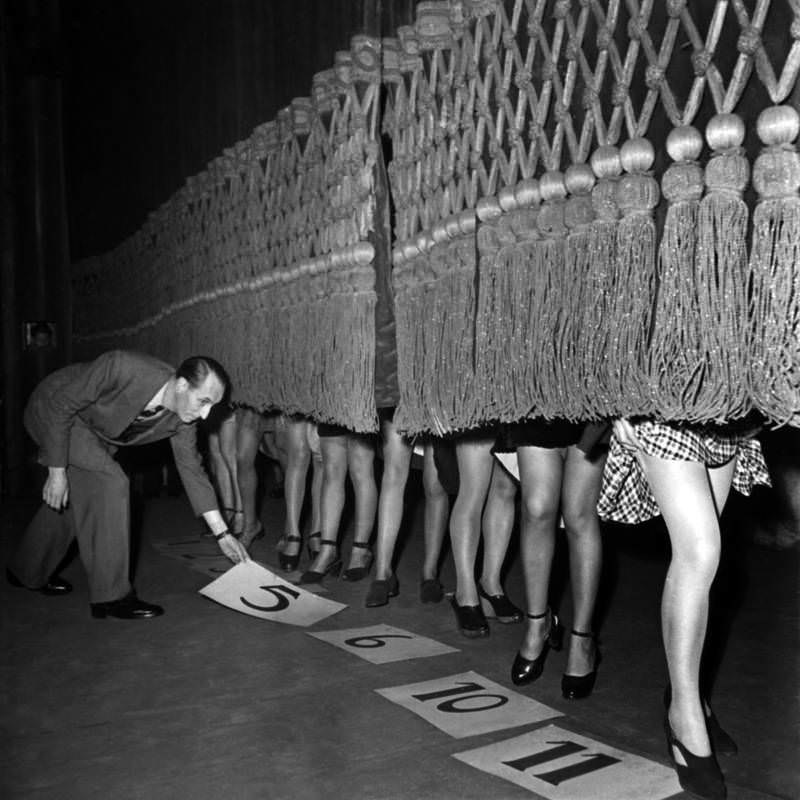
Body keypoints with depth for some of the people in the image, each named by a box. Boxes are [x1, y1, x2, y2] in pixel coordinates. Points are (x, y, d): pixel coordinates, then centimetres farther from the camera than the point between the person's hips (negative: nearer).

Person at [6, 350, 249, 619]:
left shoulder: (181, 418, -19)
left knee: (73, 498, 13)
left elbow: (191, 469, -8)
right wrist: (57, 470, -26)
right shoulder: (122, 367, -39)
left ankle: (28, 572, 38)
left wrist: (221, 533, -8)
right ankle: (111, 596, -15)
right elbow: (60, 405, -29)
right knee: (111, 483, -21)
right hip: (52, 412, -7)